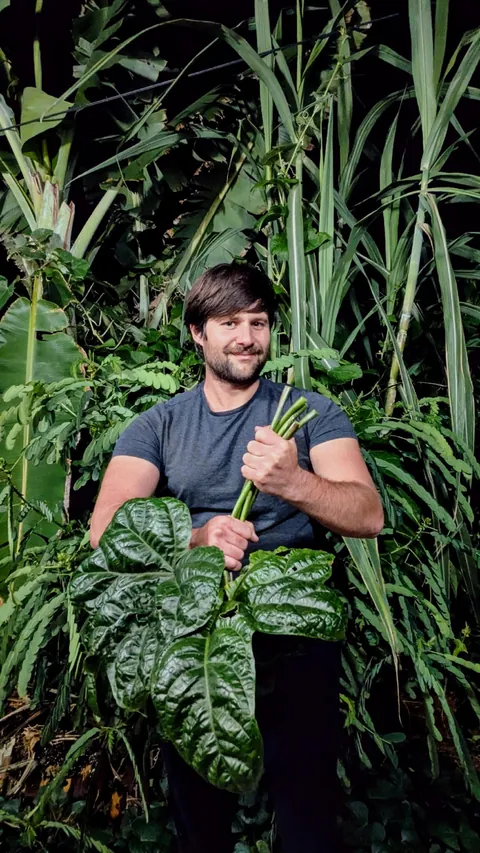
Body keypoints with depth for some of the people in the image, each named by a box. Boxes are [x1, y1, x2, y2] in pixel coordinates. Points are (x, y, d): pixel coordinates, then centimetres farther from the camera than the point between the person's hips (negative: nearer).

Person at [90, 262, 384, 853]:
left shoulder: (311, 412, 1)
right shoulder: (156, 427, 3)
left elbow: (368, 515, -11)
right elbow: (106, 529, -10)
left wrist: (294, 483, -31)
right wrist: (194, 537, -30)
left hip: (296, 634, -1)